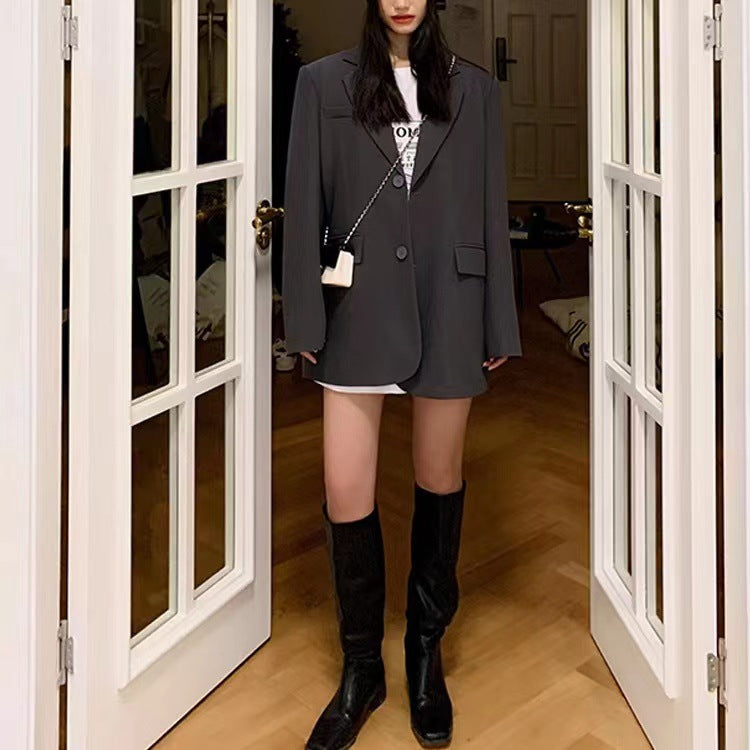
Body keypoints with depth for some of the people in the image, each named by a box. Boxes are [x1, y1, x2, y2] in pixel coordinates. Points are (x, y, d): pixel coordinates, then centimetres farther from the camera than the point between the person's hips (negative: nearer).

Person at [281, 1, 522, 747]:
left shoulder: (475, 89, 6)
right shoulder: (323, 82, 3)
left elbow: (492, 212, 6)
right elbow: (304, 208, 1)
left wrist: (499, 325, 4)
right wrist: (305, 322, -3)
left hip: (447, 309, 1)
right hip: (360, 309, 0)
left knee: (439, 478, 11)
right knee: (345, 493, -1)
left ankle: (426, 649, 30)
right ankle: (361, 668, 18)